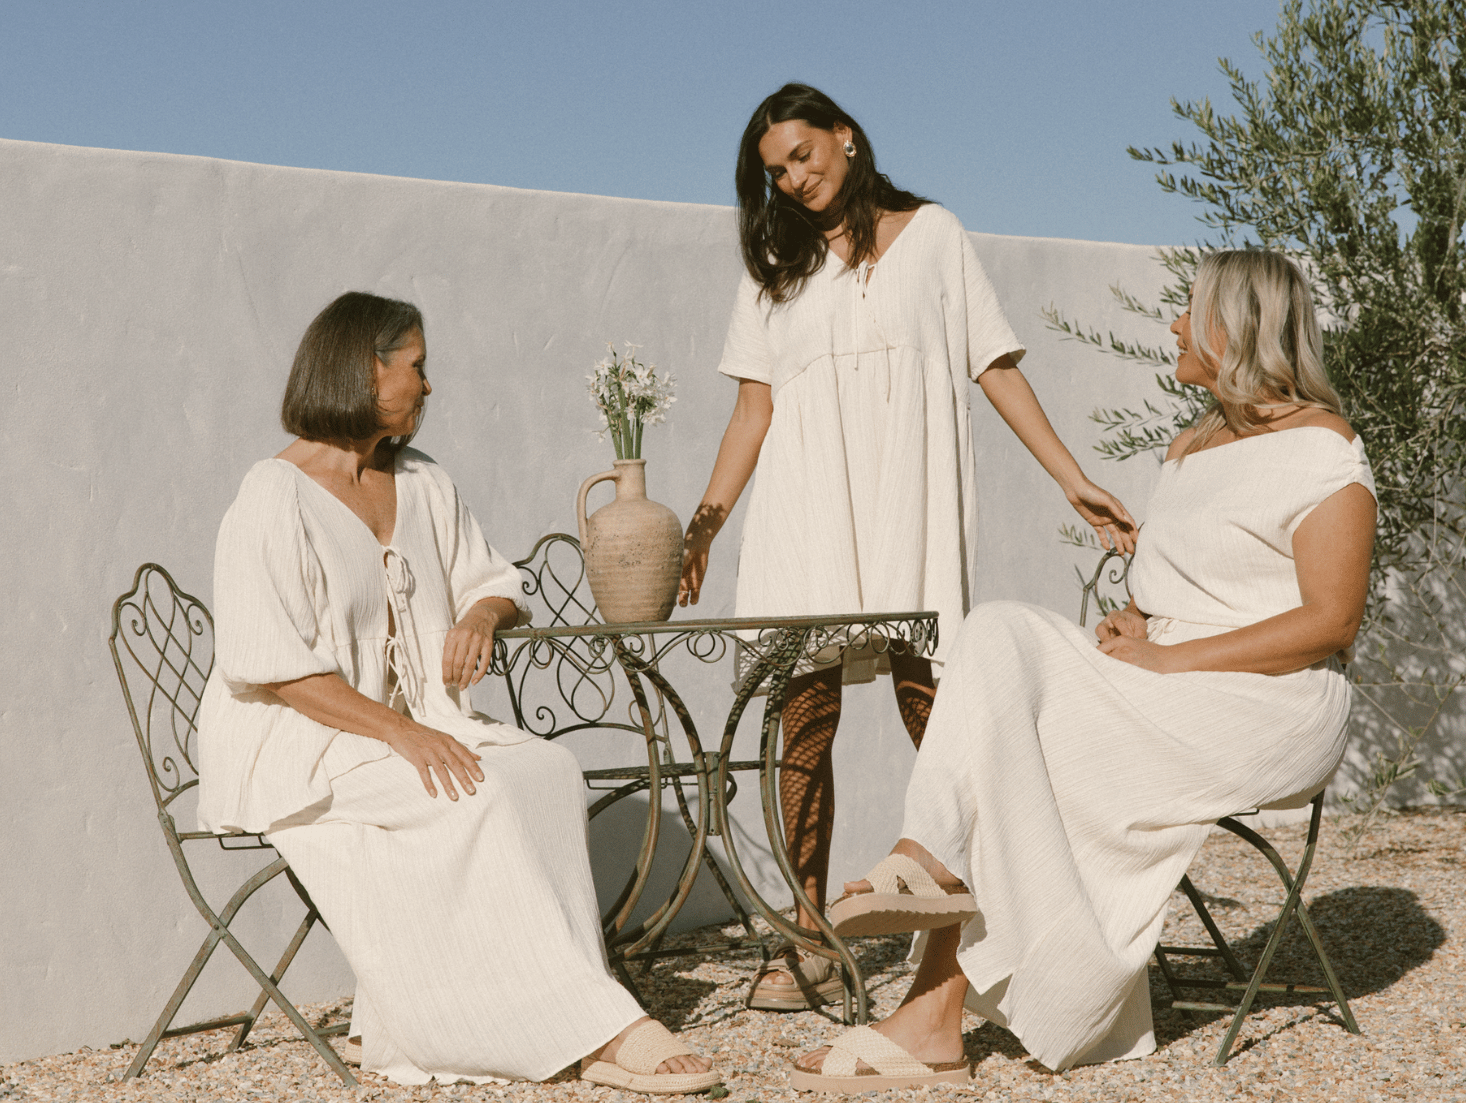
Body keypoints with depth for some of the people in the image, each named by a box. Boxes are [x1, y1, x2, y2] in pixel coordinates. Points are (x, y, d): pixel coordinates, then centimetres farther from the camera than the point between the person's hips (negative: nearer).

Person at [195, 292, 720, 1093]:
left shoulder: (423, 486, 15)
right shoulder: (275, 499, -9)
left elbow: (489, 581, 23)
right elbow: (267, 666, -17)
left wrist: (482, 613, -4)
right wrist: (398, 731, -24)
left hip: (409, 726, 7)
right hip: (293, 746, -7)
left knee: (548, 768, -21)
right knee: (480, 793, -30)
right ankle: (598, 1031, -25)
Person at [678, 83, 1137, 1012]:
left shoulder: (931, 235, 13)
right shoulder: (775, 265, 19)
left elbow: (995, 367, 10)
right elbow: (755, 405, 16)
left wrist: (1077, 482, 4)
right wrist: (706, 519, 5)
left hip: (909, 502, -2)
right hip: (807, 507, 2)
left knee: (931, 708, -12)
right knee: (805, 716, -5)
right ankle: (808, 945, -4)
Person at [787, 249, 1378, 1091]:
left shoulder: (1321, 450, -7)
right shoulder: (1195, 447, 21)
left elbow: (1332, 620, -15)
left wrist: (1167, 660, -18)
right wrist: (1128, 630, -1)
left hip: (1267, 707, -7)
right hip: (1166, 695, 7)